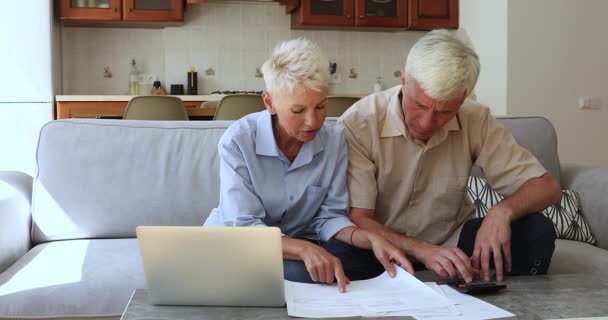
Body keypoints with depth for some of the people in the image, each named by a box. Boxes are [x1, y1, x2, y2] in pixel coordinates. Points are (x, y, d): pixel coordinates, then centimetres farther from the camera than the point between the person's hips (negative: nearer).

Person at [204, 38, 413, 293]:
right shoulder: (237, 142, -19)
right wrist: (305, 249, -40)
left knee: (365, 261, -23)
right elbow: (243, 227, -24)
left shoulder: (334, 142, -6)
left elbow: (329, 217, -3)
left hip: (296, 244, 5)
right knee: (302, 271, -35)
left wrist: (369, 238, -25)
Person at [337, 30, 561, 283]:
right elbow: (355, 220, -18)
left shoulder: (475, 120, -9)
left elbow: (546, 187, -6)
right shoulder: (357, 125, -18)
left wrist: (502, 211, -28)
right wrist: (422, 250, -34)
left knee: (536, 232, -20)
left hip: (452, 242, 3)